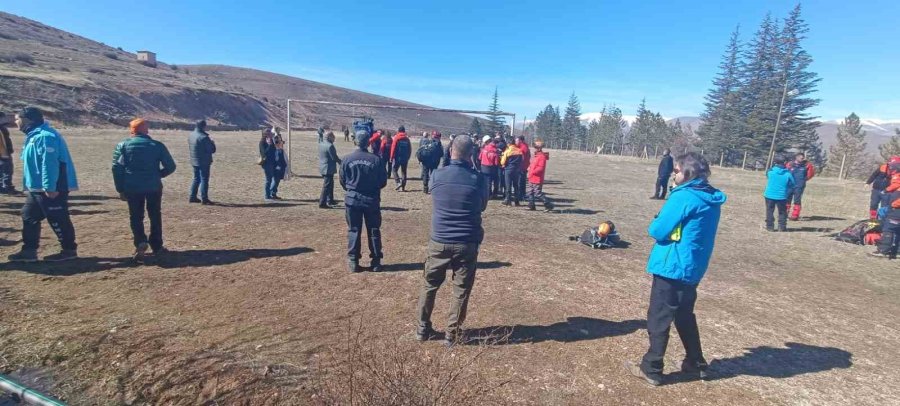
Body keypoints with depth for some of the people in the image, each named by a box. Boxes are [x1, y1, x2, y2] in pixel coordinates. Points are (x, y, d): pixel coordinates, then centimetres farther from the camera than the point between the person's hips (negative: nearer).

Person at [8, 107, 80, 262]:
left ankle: (69, 250, 9)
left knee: (57, 219, -2)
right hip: (37, 187, 11)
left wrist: (50, 187, -27)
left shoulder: (45, 136, -17)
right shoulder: (33, 136, 17)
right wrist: (28, 185, 23)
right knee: (29, 217, 14)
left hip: (51, 188, -11)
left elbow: (50, 163, -24)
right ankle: (29, 251, 21)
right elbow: (32, 163, 23)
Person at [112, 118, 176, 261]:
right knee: (155, 216, 13)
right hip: (153, 186, 0)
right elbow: (170, 166, 1)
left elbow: (117, 168, -3)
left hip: (132, 187, 0)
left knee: (136, 217, 11)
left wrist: (120, 189, 1)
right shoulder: (157, 145, 2)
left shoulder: (123, 145, 2)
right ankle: (156, 246, 17)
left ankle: (140, 242, -10)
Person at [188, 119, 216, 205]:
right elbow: (212, 150, -17)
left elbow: (190, 147, 19)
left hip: (194, 161, 8)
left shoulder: (191, 135, 7)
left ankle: (192, 197, 22)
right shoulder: (204, 137, -20)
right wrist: (212, 143, 2)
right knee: (204, 179, -2)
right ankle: (204, 199, 0)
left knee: (196, 179, 18)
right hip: (204, 162, -8)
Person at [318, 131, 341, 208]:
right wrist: (341, 163, 0)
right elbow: (334, 157, -17)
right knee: (327, 186, -3)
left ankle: (330, 201, 30)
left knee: (330, 184, 20)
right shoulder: (330, 146, -19)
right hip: (329, 169, -10)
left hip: (323, 168, 10)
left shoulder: (321, 144, 10)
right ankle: (322, 203, -1)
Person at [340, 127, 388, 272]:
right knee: (374, 231, 10)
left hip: (352, 200, 1)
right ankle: (376, 261, 15)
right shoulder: (376, 159, -10)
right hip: (372, 200, 0)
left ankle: (353, 262, 11)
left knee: (353, 230, 10)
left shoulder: (347, 159, -6)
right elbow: (383, 181, -2)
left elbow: (342, 181, 2)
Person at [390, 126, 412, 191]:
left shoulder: (396, 137, -4)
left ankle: (398, 183, -10)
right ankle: (403, 187, 8)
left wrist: (391, 157, -2)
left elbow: (393, 148, -7)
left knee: (395, 170, 8)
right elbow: (410, 149, 7)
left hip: (398, 157, -3)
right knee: (404, 172, 9)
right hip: (405, 158, 4)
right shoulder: (407, 139, 6)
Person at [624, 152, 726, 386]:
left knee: (659, 318, 3)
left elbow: (658, 231, -18)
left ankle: (651, 370, 13)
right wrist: (664, 222, 10)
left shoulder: (683, 197, -19)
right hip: (693, 268, 8)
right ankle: (696, 364, 35)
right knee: (684, 316, 23)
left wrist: (655, 223, 2)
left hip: (672, 267, -8)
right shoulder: (712, 200, 8)